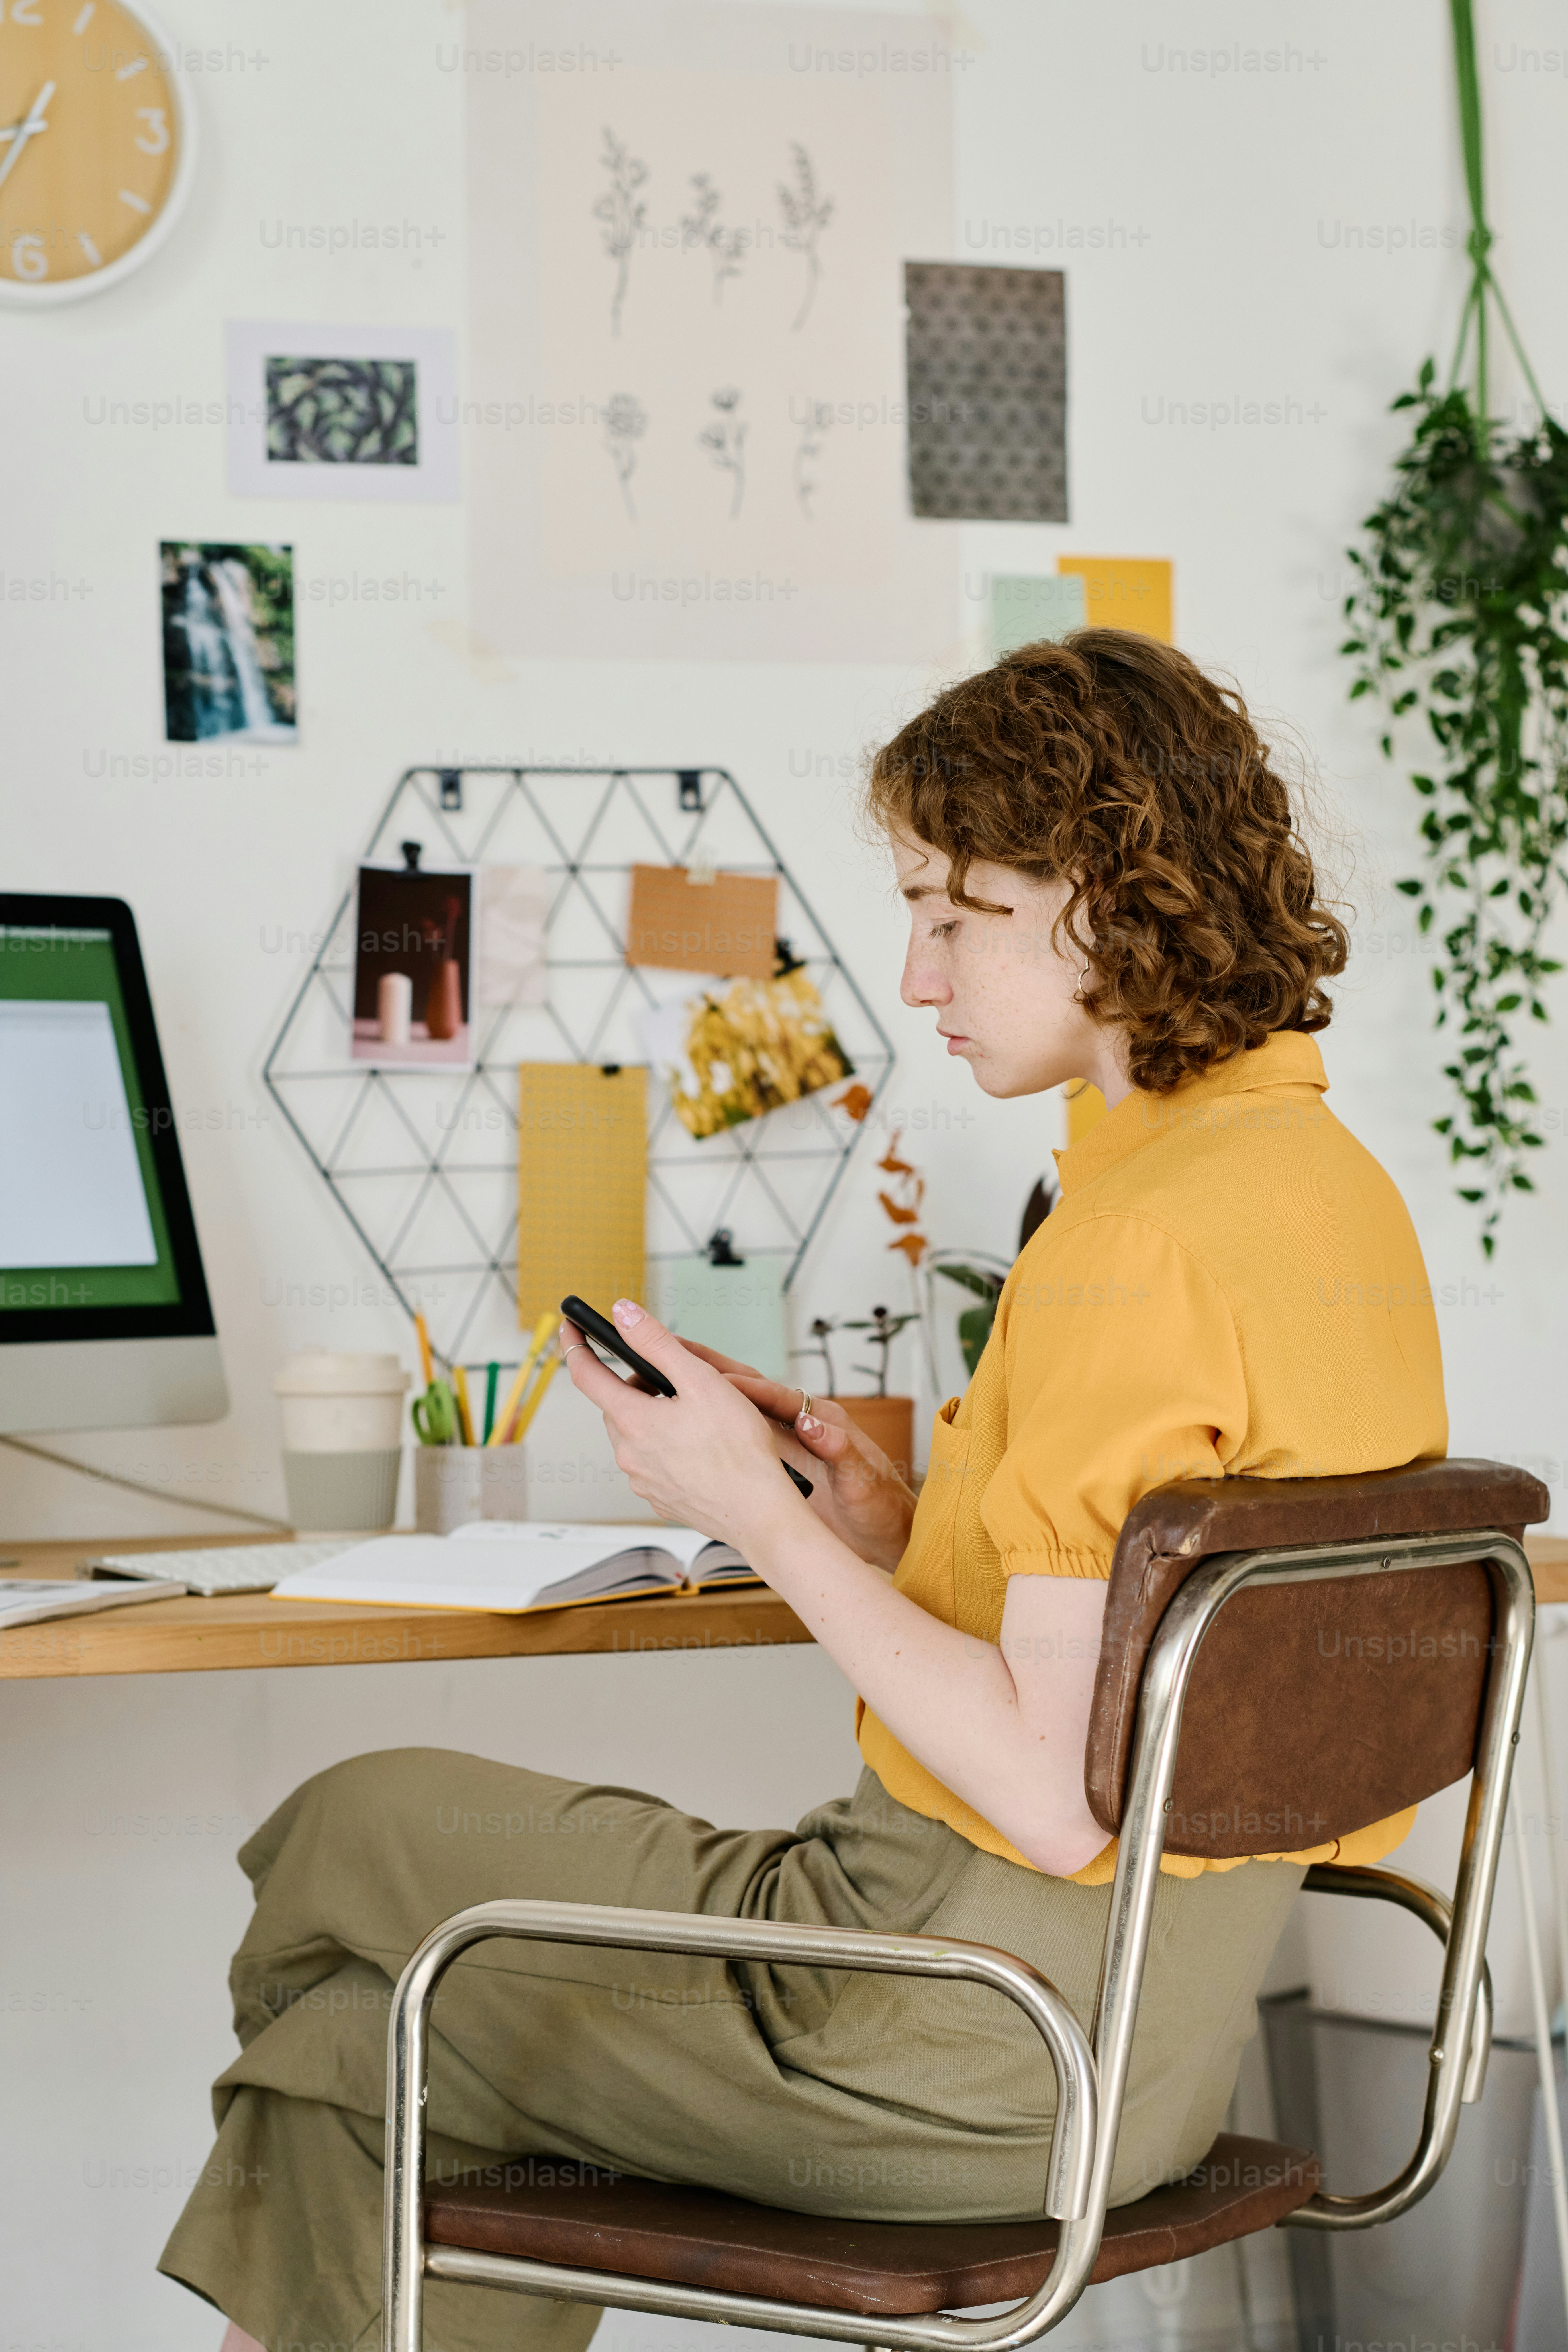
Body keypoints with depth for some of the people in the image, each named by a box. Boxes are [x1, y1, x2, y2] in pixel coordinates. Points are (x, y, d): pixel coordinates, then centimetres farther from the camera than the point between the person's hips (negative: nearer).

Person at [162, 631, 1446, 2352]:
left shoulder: (1142, 1238, -24)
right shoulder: (1329, 1179, 7)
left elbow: (1058, 1788, -25)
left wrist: (759, 1516, -15)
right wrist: (897, 1533, 6)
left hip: (990, 2040, -9)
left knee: (349, 1834, 12)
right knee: (367, 2051, 16)